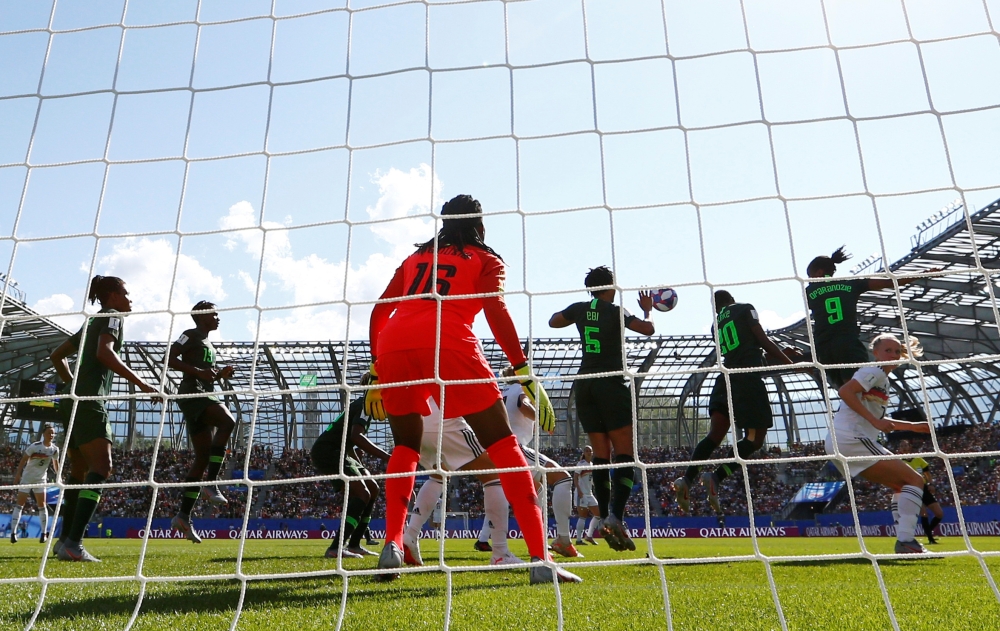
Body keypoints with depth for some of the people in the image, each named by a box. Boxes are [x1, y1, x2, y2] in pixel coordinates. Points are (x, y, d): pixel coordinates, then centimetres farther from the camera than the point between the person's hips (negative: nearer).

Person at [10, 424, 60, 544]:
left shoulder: (55, 449, -5)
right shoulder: (35, 446, -18)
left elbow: (55, 463, 9)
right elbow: (23, 460, -13)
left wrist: (58, 476, 9)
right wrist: (17, 475, -16)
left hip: (41, 479, 3)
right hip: (27, 477, -3)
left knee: (42, 505, 0)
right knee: (19, 504, 0)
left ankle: (44, 533, 2)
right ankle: (13, 532, 2)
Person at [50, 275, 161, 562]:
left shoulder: (92, 322, 24)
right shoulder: (112, 317, -2)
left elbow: (57, 355, 30)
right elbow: (104, 352, -21)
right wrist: (140, 383, -24)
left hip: (75, 402, 10)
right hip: (90, 403, -10)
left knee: (80, 471, 16)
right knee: (101, 468, -17)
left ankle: (66, 540, 21)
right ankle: (73, 543, -27)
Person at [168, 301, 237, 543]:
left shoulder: (208, 344, 27)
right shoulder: (191, 335, 1)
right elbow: (170, 359, -11)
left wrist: (220, 374, 15)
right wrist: (200, 372, -20)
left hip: (205, 396, 9)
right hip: (192, 393, -9)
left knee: (203, 457, 4)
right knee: (228, 421, -32)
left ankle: (184, 517, 7)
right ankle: (211, 484, -31)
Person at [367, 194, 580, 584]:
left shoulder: (414, 258, 31)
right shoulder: (485, 259, 19)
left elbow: (379, 310, 24)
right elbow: (495, 309, 1)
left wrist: (377, 370, 29)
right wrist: (525, 372, -4)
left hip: (393, 347, 4)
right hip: (449, 346, -4)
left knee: (406, 446, 23)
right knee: (503, 445, 2)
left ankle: (392, 545, 9)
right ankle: (540, 560, -5)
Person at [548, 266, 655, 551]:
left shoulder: (579, 309, 10)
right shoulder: (616, 311, -3)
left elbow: (553, 321, 26)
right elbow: (648, 329, -8)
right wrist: (647, 310, 11)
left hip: (584, 386, 5)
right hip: (611, 384, -5)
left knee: (601, 454, 7)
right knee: (624, 453, -5)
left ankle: (604, 519, 1)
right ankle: (616, 517, -19)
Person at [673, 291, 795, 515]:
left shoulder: (717, 323, 21)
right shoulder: (745, 309, 4)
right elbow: (764, 341, -4)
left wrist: (781, 356, 35)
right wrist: (791, 363, 2)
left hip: (726, 379, 6)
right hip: (748, 378, -6)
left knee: (715, 435, 2)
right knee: (754, 439, -1)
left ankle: (686, 479, -14)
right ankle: (717, 476, -17)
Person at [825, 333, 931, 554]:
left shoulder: (882, 378, 26)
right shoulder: (875, 371, -4)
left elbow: (878, 421, 35)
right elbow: (845, 391, -22)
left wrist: (912, 426, 31)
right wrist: (875, 421, -23)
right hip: (851, 439, -10)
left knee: (901, 484, 18)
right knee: (915, 480, -7)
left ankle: (905, 540, 13)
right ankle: (905, 541, -14)